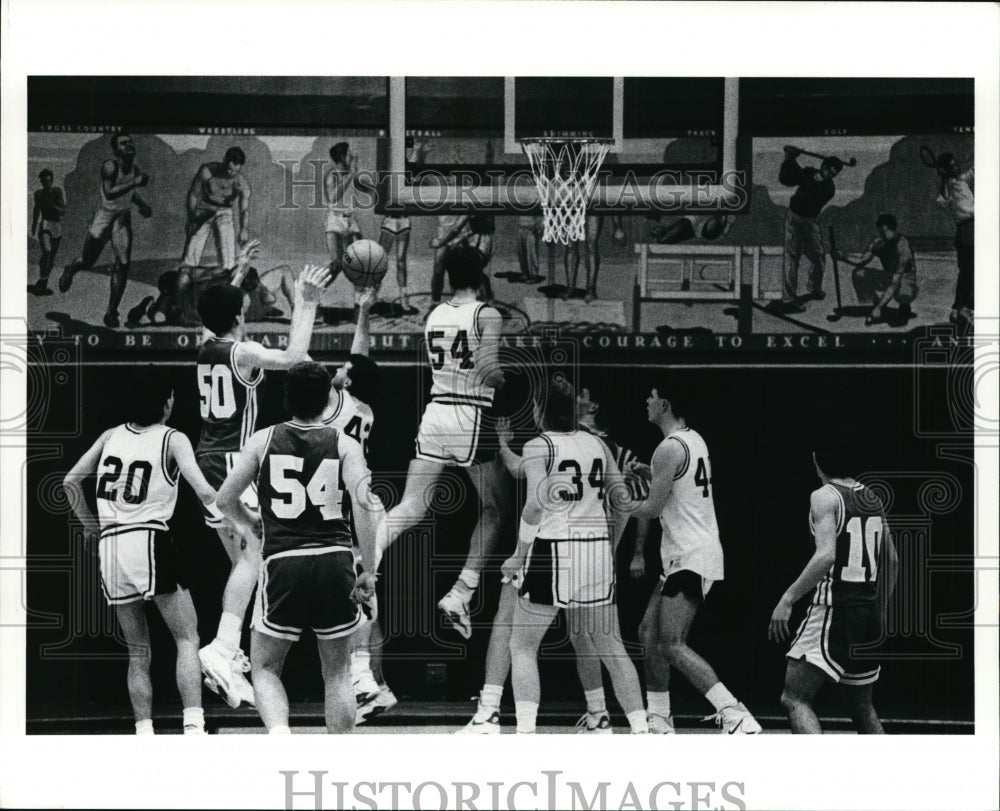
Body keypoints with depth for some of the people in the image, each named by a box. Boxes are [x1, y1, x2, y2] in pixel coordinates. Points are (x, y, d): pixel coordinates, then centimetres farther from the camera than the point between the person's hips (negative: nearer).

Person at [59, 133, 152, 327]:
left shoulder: (134, 169, 2)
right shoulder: (110, 167, -18)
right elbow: (109, 193, -32)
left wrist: (142, 204, 8)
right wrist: (135, 183, -36)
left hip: (123, 218, 4)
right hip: (105, 215, -4)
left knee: (123, 265, -9)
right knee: (87, 262, 7)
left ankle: (111, 312, -3)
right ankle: (70, 270, 45)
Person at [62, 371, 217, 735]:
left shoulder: (111, 436, 14)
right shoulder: (173, 439, 0)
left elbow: (70, 482, 19)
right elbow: (204, 492, -10)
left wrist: (90, 525, 30)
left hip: (109, 544, 5)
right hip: (150, 540, -5)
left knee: (138, 651, 13)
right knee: (187, 639, -1)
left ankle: (144, 736, 7)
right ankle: (193, 727, -15)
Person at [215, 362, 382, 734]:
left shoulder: (264, 440, 6)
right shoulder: (345, 445, 3)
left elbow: (225, 499, 9)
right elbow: (364, 502, -11)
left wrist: (249, 524, 31)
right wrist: (369, 572, -8)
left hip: (283, 563, -1)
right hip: (334, 563, 1)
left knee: (265, 669, 11)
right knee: (337, 672, 15)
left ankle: (279, 733, -18)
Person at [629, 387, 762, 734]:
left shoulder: (669, 448, -16)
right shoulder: (694, 440, 13)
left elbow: (654, 508, -13)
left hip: (690, 558, -10)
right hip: (689, 553, 10)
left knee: (672, 645, -14)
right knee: (650, 632, 15)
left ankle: (736, 717, -23)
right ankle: (659, 722, 19)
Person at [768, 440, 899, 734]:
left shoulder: (825, 497, -9)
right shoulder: (873, 499, 14)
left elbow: (826, 556, -22)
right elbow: (892, 560, 19)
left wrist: (788, 599, -21)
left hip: (833, 610, -8)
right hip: (869, 614, 8)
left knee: (794, 698, -10)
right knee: (861, 706, 20)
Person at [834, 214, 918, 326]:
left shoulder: (902, 248, -30)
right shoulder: (878, 243, -10)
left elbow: (895, 284, -34)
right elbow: (861, 262, -8)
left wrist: (879, 308, -38)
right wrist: (844, 259, -30)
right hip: (888, 278, 6)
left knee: (903, 294, -42)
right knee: (858, 274, -15)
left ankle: (905, 306, -3)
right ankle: (876, 302, 3)